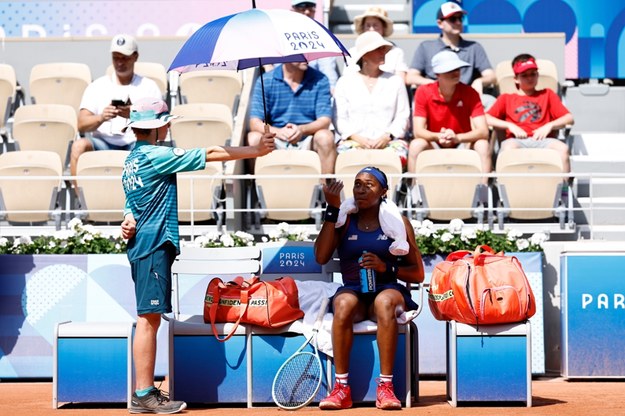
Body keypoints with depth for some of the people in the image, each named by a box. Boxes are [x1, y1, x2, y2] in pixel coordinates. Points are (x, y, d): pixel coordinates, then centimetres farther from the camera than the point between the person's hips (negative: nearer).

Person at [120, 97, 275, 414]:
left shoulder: (133, 159, 18)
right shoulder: (155, 155, -12)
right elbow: (211, 154, -11)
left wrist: (128, 222, -1)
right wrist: (256, 150, -7)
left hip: (141, 243, 10)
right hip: (154, 244, -10)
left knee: (149, 318, 10)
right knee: (149, 318, -9)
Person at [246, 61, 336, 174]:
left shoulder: (319, 80, 0)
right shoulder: (265, 81, -2)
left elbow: (325, 120, -7)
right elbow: (255, 122, -9)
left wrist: (302, 129, -29)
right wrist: (277, 132, -31)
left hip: (307, 141, 0)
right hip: (276, 141, 0)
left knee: (325, 137, -30)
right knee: (254, 138, -28)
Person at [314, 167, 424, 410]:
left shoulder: (397, 222, 8)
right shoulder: (344, 219, 11)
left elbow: (418, 274, 8)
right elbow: (321, 257, -5)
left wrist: (386, 267, -11)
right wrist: (332, 209, -5)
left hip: (388, 289, -1)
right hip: (352, 290, 1)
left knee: (385, 302, -38)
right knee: (344, 304, -36)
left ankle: (385, 387, -38)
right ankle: (341, 388, -34)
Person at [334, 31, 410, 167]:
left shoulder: (395, 81, 18)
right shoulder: (345, 82, 15)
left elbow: (403, 116, 10)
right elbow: (339, 119, 7)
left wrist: (387, 136, -8)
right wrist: (357, 138, -10)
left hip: (388, 141, 1)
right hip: (353, 141, -1)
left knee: (399, 152, -35)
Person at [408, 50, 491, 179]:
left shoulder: (469, 93, -10)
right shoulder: (424, 93, -9)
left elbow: (483, 131, -18)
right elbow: (418, 131, -14)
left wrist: (457, 138, -36)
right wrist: (438, 137, -36)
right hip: (434, 147, 0)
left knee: (482, 145, -28)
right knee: (416, 145, -30)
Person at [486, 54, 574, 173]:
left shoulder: (547, 94, 29)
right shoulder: (506, 98, 28)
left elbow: (569, 118, 17)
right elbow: (487, 118, 11)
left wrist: (550, 125, -1)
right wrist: (510, 125, -2)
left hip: (542, 140, 1)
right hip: (517, 140, -1)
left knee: (563, 148, -33)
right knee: (509, 147, -39)